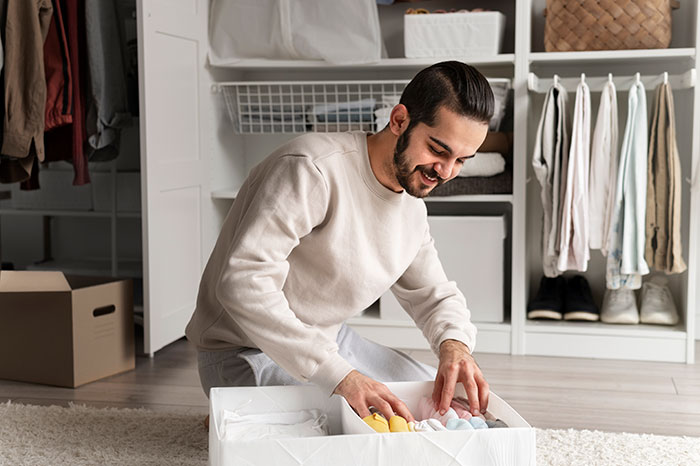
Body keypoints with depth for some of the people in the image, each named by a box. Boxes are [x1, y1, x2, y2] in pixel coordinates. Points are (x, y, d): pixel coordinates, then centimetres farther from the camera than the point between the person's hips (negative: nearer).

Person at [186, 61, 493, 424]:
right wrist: (339, 375, -41)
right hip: (249, 353, -9)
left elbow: (434, 295, 12)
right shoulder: (311, 169, -27)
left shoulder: (412, 206, 2)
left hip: (330, 341, 9)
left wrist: (454, 343, -14)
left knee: (444, 401, 10)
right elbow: (243, 282, -36)